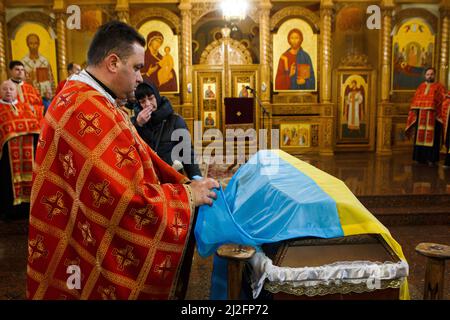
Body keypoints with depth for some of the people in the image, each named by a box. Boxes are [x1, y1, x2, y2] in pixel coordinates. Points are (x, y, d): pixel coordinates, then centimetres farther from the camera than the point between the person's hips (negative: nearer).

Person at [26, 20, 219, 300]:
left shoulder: (78, 97, 8)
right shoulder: (90, 112, -27)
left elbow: (133, 156, 7)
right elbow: (132, 199, -30)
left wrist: (184, 182, -1)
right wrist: (188, 194, -15)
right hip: (88, 259, -10)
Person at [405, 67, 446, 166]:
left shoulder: (439, 87, 5)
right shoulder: (421, 87, 15)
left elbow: (443, 100, -4)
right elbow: (415, 101, 14)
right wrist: (415, 112, 2)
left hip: (433, 117, -3)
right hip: (420, 118, 3)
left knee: (431, 137, -4)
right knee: (420, 137, 5)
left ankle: (431, 159, -1)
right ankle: (421, 157, 11)